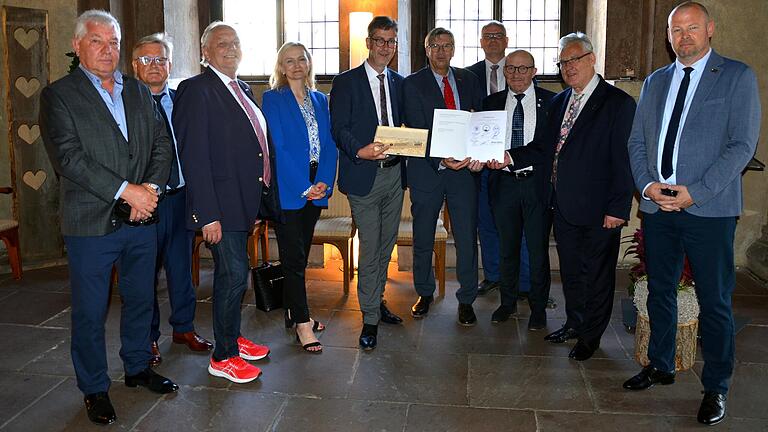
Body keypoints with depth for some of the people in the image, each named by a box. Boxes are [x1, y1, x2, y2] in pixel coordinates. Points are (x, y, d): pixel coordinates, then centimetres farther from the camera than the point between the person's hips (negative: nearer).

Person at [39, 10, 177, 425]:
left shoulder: (139, 91, 12)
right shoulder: (59, 95, -4)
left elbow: (161, 144, 8)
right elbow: (68, 157, -15)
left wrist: (150, 188, -9)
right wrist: (126, 190, -19)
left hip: (141, 219, 5)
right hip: (91, 223, -5)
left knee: (140, 299, 17)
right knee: (90, 312, 6)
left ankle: (138, 367, 36)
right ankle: (94, 388, 23)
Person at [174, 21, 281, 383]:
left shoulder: (242, 91, 14)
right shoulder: (196, 90, -12)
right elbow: (193, 156, -18)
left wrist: (258, 204, 16)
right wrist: (208, 214, -22)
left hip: (246, 201, 8)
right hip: (221, 204, -8)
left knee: (232, 273, 18)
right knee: (233, 275, -4)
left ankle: (232, 337, 33)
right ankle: (223, 357, 11)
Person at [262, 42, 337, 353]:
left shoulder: (319, 100, 13)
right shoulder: (273, 99, -3)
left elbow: (329, 144, 8)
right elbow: (277, 147, -11)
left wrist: (323, 182, -7)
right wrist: (303, 187, -16)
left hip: (316, 188, 5)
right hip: (287, 188, -5)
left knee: (300, 254, 13)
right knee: (294, 257, -3)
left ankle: (294, 311, 25)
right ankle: (302, 323, 3)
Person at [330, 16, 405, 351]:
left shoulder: (400, 83, 13)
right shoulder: (346, 82, -3)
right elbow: (339, 129, -9)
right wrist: (360, 151, -27)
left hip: (394, 173, 5)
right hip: (364, 175, -5)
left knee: (386, 246, 15)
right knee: (370, 249, -5)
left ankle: (376, 299, 33)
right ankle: (370, 318, 5)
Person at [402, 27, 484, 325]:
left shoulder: (468, 80, 9)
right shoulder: (413, 84, -1)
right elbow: (417, 131, -10)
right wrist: (441, 159, -24)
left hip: (464, 168, 2)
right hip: (426, 170, -1)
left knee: (467, 238, 3)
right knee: (423, 239, 10)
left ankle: (466, 300, 18)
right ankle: (425, 294, 30)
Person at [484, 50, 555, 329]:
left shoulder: (550, 102, -1)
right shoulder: (492, 103, 8)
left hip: (537, 183, -3)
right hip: (504, 183, 3)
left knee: (538, 249, 5)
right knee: (507, 247, 14)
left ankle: (538, 307, 19)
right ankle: (508, 301, 29)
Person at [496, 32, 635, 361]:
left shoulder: (617, 103, -9)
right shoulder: (558, 102, 12)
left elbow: (623, 160, -12)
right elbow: (544, 146, 12)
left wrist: (618, 208, -16)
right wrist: (510, 157, -6)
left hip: (598, 209, -6)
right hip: (563, 204, 7)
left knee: (597, 272, 7)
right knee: (570, 269, 18)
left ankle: (591, 335, 23)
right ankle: (574, 323, 36)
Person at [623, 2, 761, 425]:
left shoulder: (737, 76, -1)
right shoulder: (655, 82, 14)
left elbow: (742, 145, -9)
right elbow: (637, 141, 13)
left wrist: (695, 192, -16)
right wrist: (647, 184, -5)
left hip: (710, 210, -4)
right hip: (657, 206, 5)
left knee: (714, 302, 3)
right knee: (660, 291, 15)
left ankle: (715, 387, 17)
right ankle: (661, 366, 32)